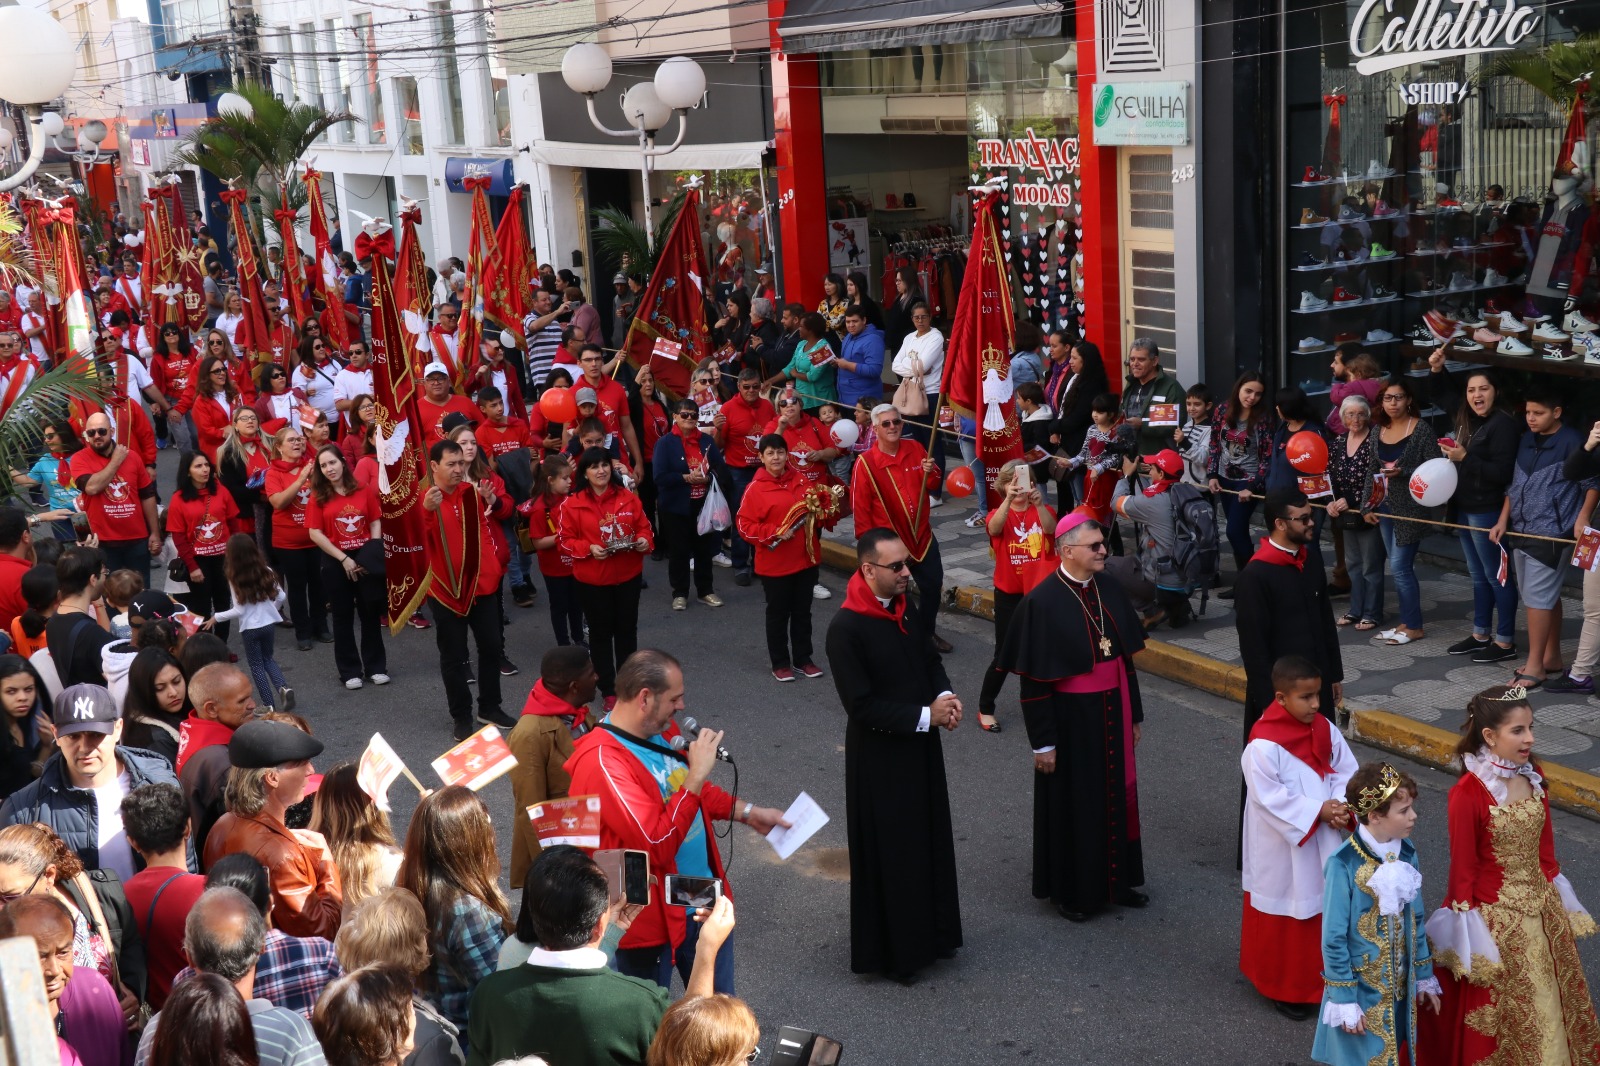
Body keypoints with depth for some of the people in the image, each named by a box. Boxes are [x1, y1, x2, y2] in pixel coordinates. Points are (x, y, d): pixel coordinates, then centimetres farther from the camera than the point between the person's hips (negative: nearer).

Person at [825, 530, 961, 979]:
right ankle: (891, 950, 22)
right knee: (889, 852, 6)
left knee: (929, 839, 19)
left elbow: (931, 659, 12)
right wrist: (924, 716, -20)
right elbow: (861, 705, -23)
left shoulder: (907, 609, -1)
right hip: (879, 758, -7)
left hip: (921, 747, 7)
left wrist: (944, 696, -9)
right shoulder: (845, 629, -24)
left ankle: (928, 932, 37)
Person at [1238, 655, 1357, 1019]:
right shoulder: (1262, 746, -23)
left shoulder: (1325, 730, -3)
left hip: (1323, 843, 6)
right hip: (1282, 848, -6)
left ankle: (1320, 977, 36)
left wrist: (1340, 806, -17)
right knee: (1285, 917, 9)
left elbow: (1345, 771, 1)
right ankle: (1284, 988, 26)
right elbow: (1270, 797, -23)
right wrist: (1317, 811, -24)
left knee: (1325, 906, 17)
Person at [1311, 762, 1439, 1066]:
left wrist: (1424, 976, 14)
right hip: (1361, 991, -6)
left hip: (1400, 988, 6)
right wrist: (1344, 1000, -14)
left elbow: (1416, 921, 10)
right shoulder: (1344, 864, -22)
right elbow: (1333, 938, -17)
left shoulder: (1406, 853, -2)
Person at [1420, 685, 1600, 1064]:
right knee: (1501, 1011, 11)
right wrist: (1468, 931, -12)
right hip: (1497, 917, -6)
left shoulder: (1534, 776, -2)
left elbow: (1545, 845, 9)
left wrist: (1559, 897, 12)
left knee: (1548, 1003, 20)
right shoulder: (1468, 794, -22)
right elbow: (1463, 866, -16)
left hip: (1542, 906, 6)